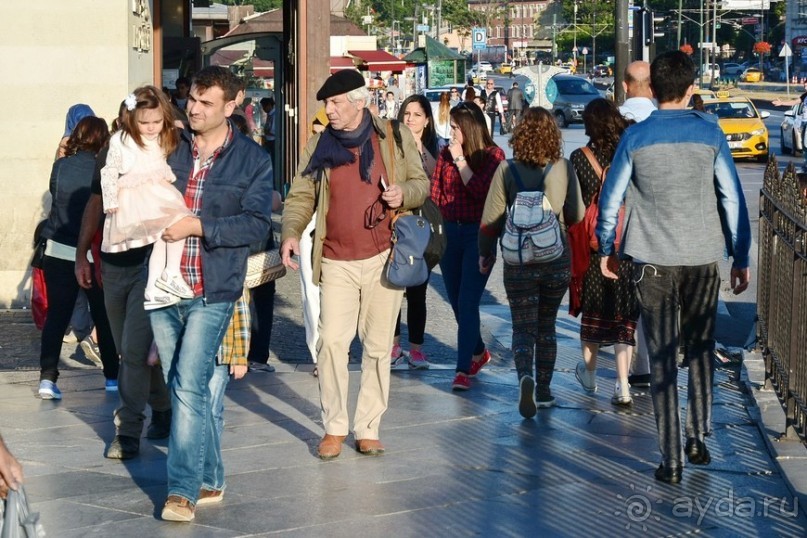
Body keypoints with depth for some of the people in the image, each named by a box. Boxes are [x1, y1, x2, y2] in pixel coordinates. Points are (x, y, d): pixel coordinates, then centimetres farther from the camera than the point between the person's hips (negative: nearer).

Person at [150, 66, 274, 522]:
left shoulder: (253, 159, -1)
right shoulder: (171, 148, 9)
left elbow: (258, 224, -10)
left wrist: (197, 226, -18)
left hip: (212, 291, -4)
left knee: (189, 386, -13)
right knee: (186, 388, 10)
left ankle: (184, 489, -9)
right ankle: (208, 479, 21)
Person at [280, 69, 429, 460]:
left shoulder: (395, 138, 3)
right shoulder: (318, 146, 7)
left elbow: (422, 184, 10)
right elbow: (301, 197, 6)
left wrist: (404, 193, -13)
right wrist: (291, 234, -12)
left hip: (383, 258, -1)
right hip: (336, 262, 1)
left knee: (378, 347, 5)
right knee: (331, 342, -7)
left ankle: (368, 429, 15)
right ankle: (334, 427, 7)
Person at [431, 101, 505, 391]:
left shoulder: (493, 155, -5)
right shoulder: (446, 154, 7)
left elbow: (481, 191, -16)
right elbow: (435, 193, 11)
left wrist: (461, 161, -13)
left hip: (478, 235, -5)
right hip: (450, 233, 6)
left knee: (467, 302, -11)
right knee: (456, 300, 13)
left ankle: (463, 370, -10)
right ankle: (479, 353, 35)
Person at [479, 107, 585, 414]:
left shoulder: (507, 170, -9)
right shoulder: (564, 169, -6)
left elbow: (490, 219, -6)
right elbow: (577, 215, 3)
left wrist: (486, 252, 9)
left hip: (519, 262, -2)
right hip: (557, 260, 2)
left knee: (523, 328, 3)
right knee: (546, 326, 18)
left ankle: (525, 376, -24)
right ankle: (544, 391, 22)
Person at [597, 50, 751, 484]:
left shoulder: (635, 137, -3)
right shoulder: (710, 133, -3)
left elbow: (610, 199, 2)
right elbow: (732, 199, 0)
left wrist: (606, 249, 17)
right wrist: (740, 258, 8)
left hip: (653, 261, -1)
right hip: (703, 258, 1)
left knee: (661, 360, 3)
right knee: (700, 351, 19)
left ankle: (671, 461, 2)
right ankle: (698, 439, 21)